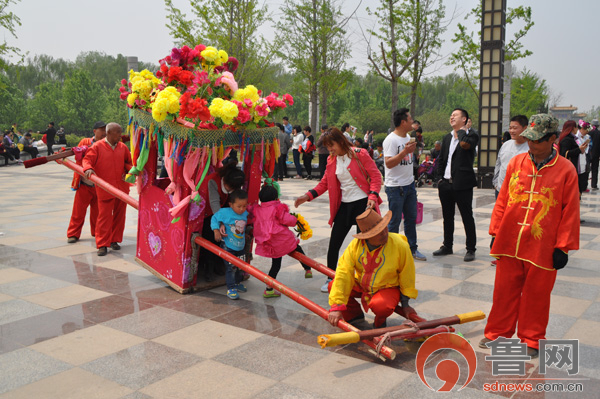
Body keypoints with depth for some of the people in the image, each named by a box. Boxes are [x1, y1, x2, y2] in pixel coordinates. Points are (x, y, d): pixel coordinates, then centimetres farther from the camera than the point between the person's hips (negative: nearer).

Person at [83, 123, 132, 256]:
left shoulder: (123, 147, 9)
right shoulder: (97, 147, -2)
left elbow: (129, 162, 20)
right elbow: (87, 159, -7)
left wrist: (129, 170, 1)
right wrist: (88, 168, -27)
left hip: (122, 188, 4)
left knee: (119, 215, 10)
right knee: (104, 216, -4)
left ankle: (115, 240, 24)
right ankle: (102, 245, 3)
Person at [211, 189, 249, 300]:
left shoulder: (245, 214, -1)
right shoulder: (225, 212, -17)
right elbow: (214, 218, -6)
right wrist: (216, 231, -12)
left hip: (241, 246, 6)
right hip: (228, 246, -6)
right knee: (231, 267, -7)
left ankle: (237, 283, 38)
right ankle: (231, 288, 3)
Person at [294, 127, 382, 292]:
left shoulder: (359, 154, -7)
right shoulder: (331, 161, 9)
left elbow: (375, 176, -7)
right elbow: (324, 183, 13)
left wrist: (373, 196, -19)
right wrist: (308, 196, 0)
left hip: (363, 203, -5)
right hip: (344, 205, 5)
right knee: (334, 243, 4)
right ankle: (331, 278, 19)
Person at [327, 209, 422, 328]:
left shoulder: (400, 245, -23)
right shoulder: (355, 245, -20)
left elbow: (407, 275, -8)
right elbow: (343, 273, -23)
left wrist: (405, 303, 0)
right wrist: (336, 307, -29)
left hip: (388, 288, -3)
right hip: (360, 285, 3)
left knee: (381, 305, -36)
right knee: (333, 286, -16)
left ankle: (380, 322, 3)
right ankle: (354, 315, 11)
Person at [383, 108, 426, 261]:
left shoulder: (408, 137, 13)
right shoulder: (391, 140, -15)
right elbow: (389, 163, -24)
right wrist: (405, 151, -28)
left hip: (409, 184, 8)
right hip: (395, 187, -8)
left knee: (411, 218, 12)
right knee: (394, 220, -1)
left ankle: (412, 249, 22)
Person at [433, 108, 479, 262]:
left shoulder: (471, 135, -5)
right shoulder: (447, 138, 15)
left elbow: (465, 144, -28)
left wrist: (461, 130, -10)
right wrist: (440, 178, 11)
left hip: (462, 184, -6)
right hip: (446, 184, 7)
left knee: (467, 217, 2)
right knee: (447, 217, 15)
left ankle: (470, 249, 11)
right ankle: (447, 246, 27)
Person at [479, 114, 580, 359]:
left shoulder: (566, 170, -5)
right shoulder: (516, 163, 4)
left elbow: (570, 212, -3)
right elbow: (502, 200, 9)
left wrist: (563, 247, -4)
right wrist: (495, 232, 8)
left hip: (542, 248, -2)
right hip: (509, 244, 3)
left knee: (536, 295, 10)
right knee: (504, 292, 11)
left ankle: (531, 340, 27)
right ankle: (497, 333, 27)